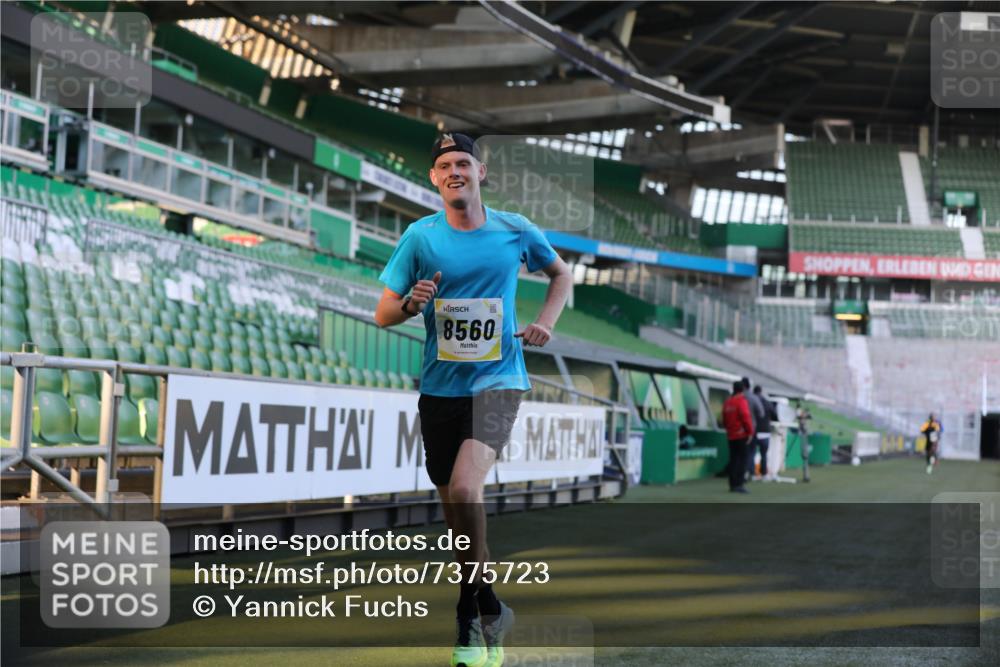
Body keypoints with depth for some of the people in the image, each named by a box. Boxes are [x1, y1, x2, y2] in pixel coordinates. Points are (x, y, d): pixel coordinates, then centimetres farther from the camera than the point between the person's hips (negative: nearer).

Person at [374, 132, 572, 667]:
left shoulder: (516, 231, 0)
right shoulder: (420, 236, -1)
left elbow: (561, 274, 19)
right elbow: (382, 315, 2)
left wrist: (545, 322, 2)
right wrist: (411, 304, -20)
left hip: (497, 380, -2)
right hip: (440, 386, 3)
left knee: (464, 487, -24)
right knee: (455, 505, 8)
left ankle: (474, 610, -7)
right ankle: (482, 616, 26)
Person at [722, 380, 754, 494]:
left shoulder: (727, 402, 11)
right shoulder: (741, 401, -11)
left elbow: (724, 419, 17)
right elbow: (746, 417, -18)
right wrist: (750, 432, -13)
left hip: (731, 435, 7)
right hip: (741, 434, -7)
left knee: (733, 459, 11)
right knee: (742, 459, -7)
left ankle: (732, 484, 12)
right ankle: (739, 484, -14)